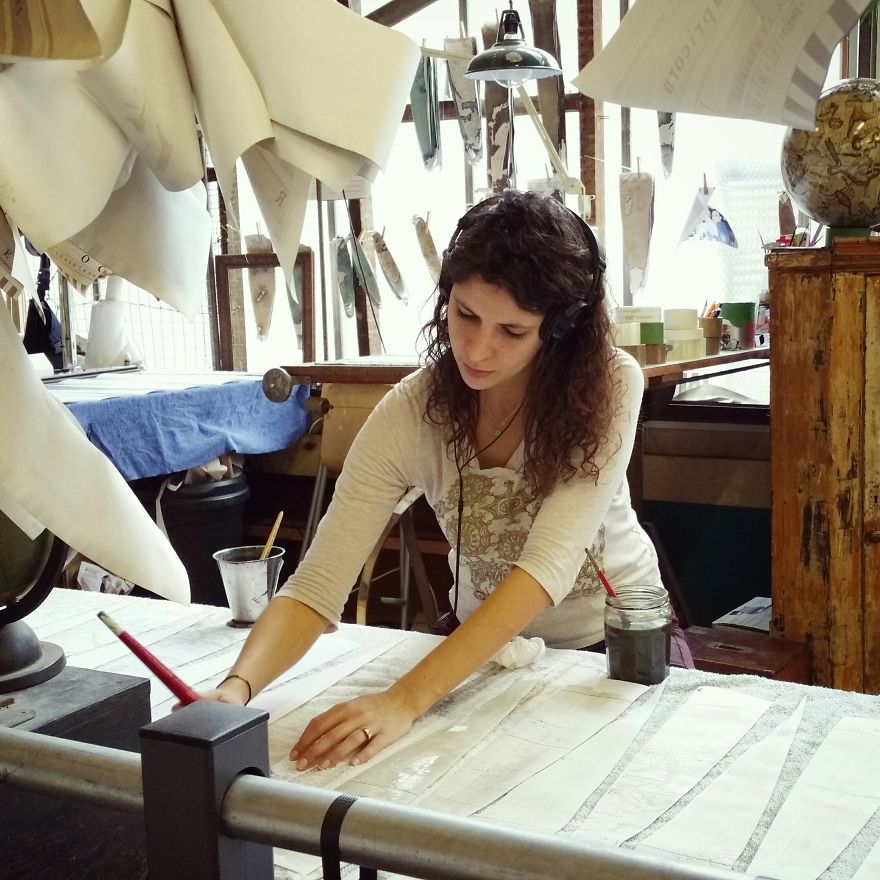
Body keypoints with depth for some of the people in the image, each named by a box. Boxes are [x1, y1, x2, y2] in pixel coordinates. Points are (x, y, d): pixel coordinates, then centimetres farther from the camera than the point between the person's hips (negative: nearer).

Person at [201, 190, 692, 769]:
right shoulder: (411, 414, -20)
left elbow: (549, 565, -34)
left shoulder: (608, 386, -24)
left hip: (617, 639, 0)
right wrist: (237, 687, -45)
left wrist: (407, 699, -44)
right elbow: (317, 586, -25)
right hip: (487, 645, 1)